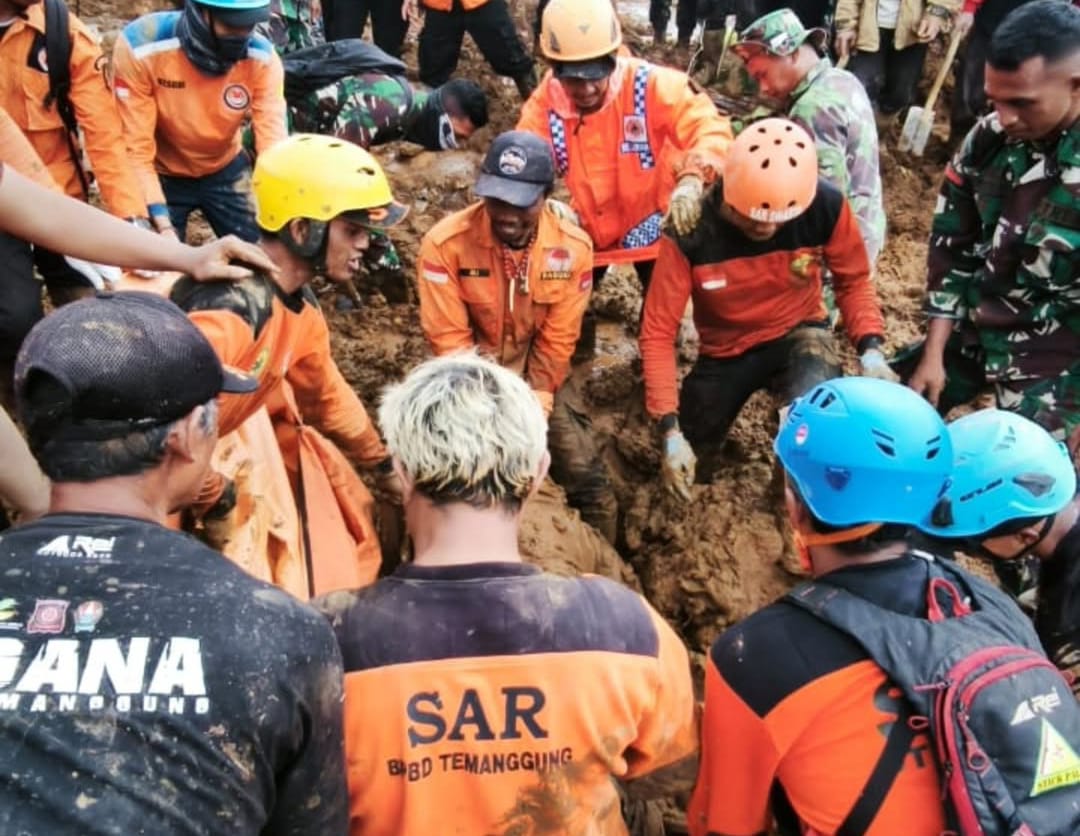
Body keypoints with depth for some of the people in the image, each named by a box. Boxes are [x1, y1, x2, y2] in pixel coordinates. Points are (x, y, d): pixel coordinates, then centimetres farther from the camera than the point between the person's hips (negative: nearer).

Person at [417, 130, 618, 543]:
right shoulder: (445, 242, -21)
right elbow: (449, 339, -16)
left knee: (588, 480, 0)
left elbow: (557, 341, -8)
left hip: (541, 376, 2)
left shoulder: (572, 247, -14)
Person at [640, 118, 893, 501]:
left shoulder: (826, 207, -24)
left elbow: (853, 280, -4)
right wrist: (669, 430, -28)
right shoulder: (691, 230, -28)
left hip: (798, 335, -1)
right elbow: (658, 333, -21)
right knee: (683, 461, 16)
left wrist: (870, 348, -23)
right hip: (725, 350, 1)